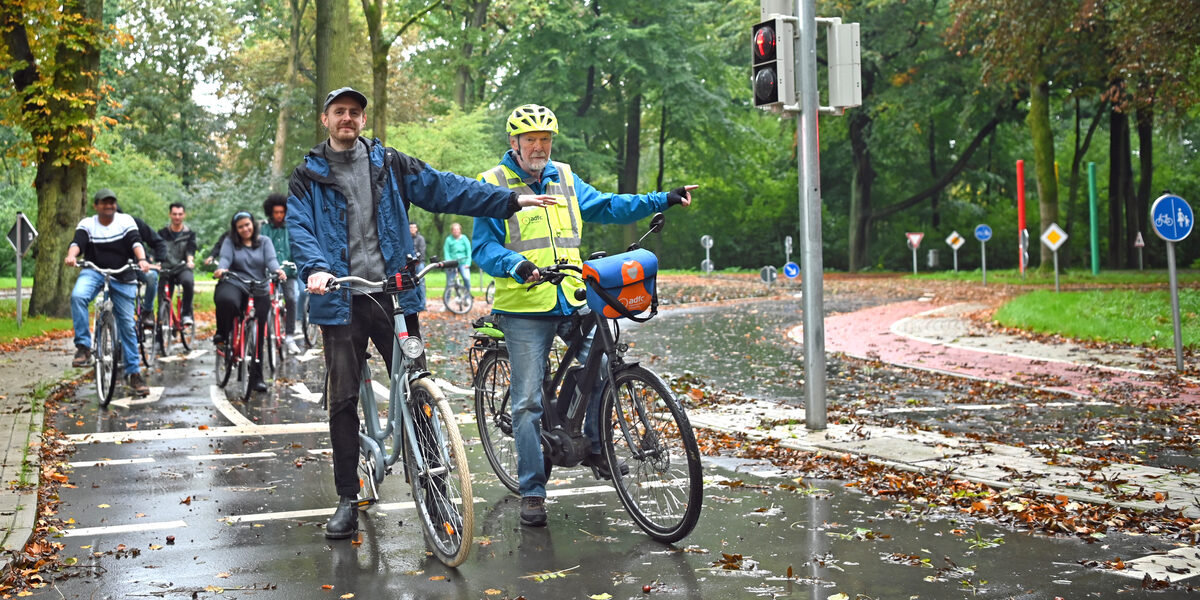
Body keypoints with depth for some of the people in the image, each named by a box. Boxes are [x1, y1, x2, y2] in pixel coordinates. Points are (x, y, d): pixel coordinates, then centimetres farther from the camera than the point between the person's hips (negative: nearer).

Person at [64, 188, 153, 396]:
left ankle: (133, 372, 10)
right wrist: (71, 255, -37)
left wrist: (142, 259, -33)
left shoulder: (125, 221, 1)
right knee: (78, 296, -34)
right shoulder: (87, 224, 3)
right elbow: (77, 241, -14)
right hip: (93, 272, 0)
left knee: (127, 324, 1)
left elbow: (135, 242, -13)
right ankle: (83, 346, -26)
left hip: (122, 278, 0)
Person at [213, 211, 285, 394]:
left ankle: (256, 378, 8)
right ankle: (222, 336, -13)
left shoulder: (264, 241, 13)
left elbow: (271, 260, -3)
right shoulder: (230, 242, 10)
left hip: (259, 291, 2)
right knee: (226, 300, -39)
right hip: (234, 284, -2)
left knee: (258, 334, 0)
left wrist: (277, 270, -27)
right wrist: (221, 268, -31)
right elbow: (225, 258, -6)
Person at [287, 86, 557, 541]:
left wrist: (510, 200, -1)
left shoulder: (389, 164, 11)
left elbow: (445, 188, 6)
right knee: (343, 400, 2)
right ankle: (347, 499, 12)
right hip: (342, 300, -1)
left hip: (395, 295, 1)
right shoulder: (308, 176, 7)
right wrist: (315, 268, -27)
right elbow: (299, 228, -6)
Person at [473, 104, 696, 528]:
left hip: (573, 301, 4)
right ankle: (532, 491, 7)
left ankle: (595, 447, 14)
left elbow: (606, 206, 20)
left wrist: (662, 200, 12)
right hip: (524, 308, -4)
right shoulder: (494, 183, 1)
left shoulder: (564, 178, 15)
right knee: (528, 400, -3)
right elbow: (483, 246, -4)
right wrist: (516, 265, -24)